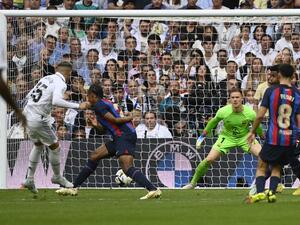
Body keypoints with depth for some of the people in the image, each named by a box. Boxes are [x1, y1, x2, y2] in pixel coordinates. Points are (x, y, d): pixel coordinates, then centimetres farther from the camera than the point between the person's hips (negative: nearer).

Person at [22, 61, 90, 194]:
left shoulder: (46, 78, 12)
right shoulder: (60, 83, -11)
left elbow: (29, 96, 16)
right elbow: (56, 101, -30)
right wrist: (78, 106, -26)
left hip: (27, 115, 8)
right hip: (38, 120, -8)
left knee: (38, 145, 26)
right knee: (55, 147, 10)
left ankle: (29, 179, 26)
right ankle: (57, 177, 27)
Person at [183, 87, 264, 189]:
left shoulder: (250, 113, -23)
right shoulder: (223, 111, -23)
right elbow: (213, 122, -1)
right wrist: (202, 136, 5)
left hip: (245, 137, 0)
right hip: (227, 137, 0)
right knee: (209, 159, -11)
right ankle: (193, 183, 9)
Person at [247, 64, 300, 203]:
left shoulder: (271, 91, -5)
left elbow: (260, 115, -7)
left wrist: (252, 132, 6)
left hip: (273, 137, -3)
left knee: (262, 166, 10)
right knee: (276, 168, 18)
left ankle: (260, 192, -9)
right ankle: (272, 192, -2)